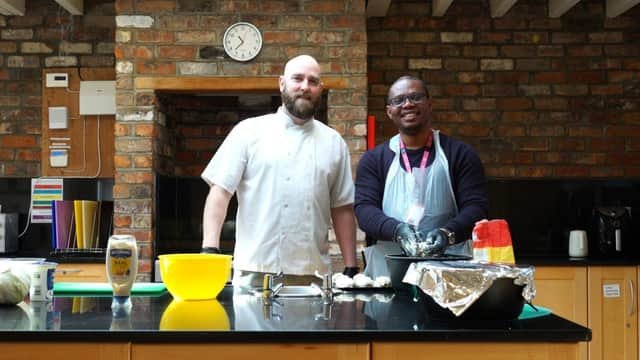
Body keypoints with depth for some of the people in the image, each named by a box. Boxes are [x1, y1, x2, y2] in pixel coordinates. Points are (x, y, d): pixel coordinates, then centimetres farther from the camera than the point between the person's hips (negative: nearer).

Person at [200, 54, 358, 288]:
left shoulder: (333, 142, 12)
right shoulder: (249, 131, 4)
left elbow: (342, 208, 12)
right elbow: (220, 191, 0)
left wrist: (351, 268, 7)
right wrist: (210, 249, -10)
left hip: (313, 273, 2)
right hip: (255, 271, -2)